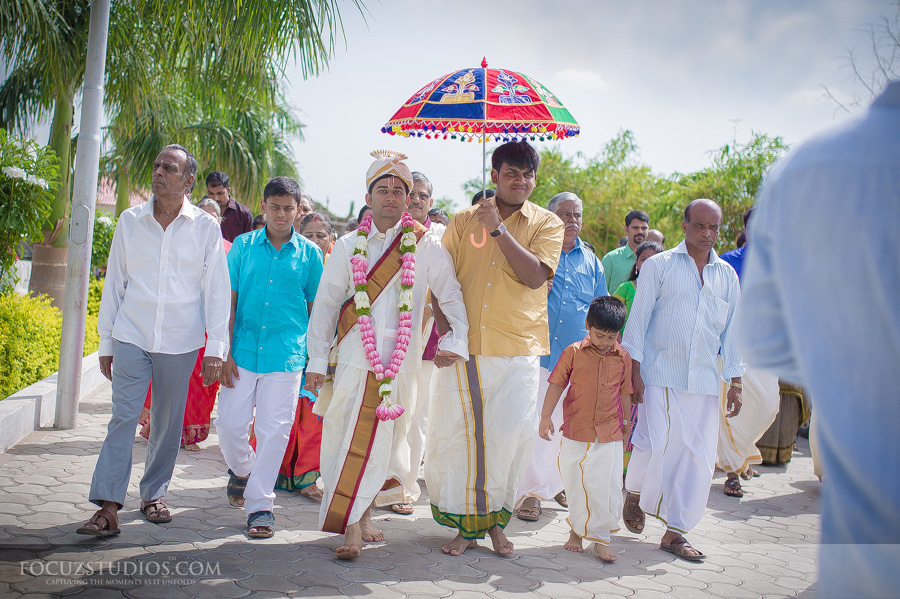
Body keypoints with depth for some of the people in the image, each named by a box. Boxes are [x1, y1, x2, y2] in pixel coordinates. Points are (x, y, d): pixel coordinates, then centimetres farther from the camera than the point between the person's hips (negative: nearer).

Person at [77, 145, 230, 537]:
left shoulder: (206, 227, 0)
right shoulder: (130, 221, 5)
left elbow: (216, 290, 1)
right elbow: (114, 282, 10)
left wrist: (215, 348, -3)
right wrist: (105, 342, 10)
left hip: (180, 342, -1)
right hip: (131, 337, 1)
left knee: (168, 421, 7)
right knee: (123, 416, -7)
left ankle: (154, 494, 24)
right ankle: (108, 506, -6)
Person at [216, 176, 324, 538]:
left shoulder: (309, 253, 5)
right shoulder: (243, 246, 5)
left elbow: (315, 307, 10)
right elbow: (229, 301, 5)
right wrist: (226, 351, -2)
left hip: (287, 355, -1)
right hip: (243, 350, 1)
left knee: (274, 430, 0)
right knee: (230, 424, 2)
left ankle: (260, 505, 12)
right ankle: (241, 470, 35)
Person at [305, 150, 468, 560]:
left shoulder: (426, 246, 3)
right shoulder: (349, 247, 8)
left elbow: (451, 296, 5)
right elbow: (325, 304, 10)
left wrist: (457, 341, -10)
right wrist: (317, 360, 6)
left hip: (400, 361, -1)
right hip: (352, 358, 2)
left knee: (377, 443, -2)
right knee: (345, 439, 0)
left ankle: (354, 523, 10)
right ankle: (357, 521, 13)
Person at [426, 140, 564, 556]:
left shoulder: (547, 224, 6)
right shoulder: (463, 222, 10)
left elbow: (535, 275, -11)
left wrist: (498, 229, -14)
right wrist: (446, 333, -6)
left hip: (518, 350, -1)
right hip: (463, 350, 1)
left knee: (510, 436, 0)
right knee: (455, 433, 1)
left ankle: (494, 517, 21)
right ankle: (465, 522, 18)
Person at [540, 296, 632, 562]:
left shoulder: (623, 357, 2)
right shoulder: (573, 352, -4)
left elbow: (625, 394, 11)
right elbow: (556, 384, 0)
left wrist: (626, 426, 14)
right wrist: (546, 416, -5)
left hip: (610, 434, 1)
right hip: (576, 432, -1)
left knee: (607, 488, 0)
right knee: (576, 484, 10)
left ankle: (600, 538, 12)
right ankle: (576, 530, 28)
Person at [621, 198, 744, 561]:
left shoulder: (727, 275, 14)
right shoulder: (659, 266, 3)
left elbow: (732, 330, 16)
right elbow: (638, 319, 1)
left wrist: (736, 382, 11)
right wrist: (634, 371, -5)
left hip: (704, 381, 4)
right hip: (660, 373, -3)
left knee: (699, 456, 0)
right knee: (656, 444, -12)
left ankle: (675, 532, 12)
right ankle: (634, 493, 20)